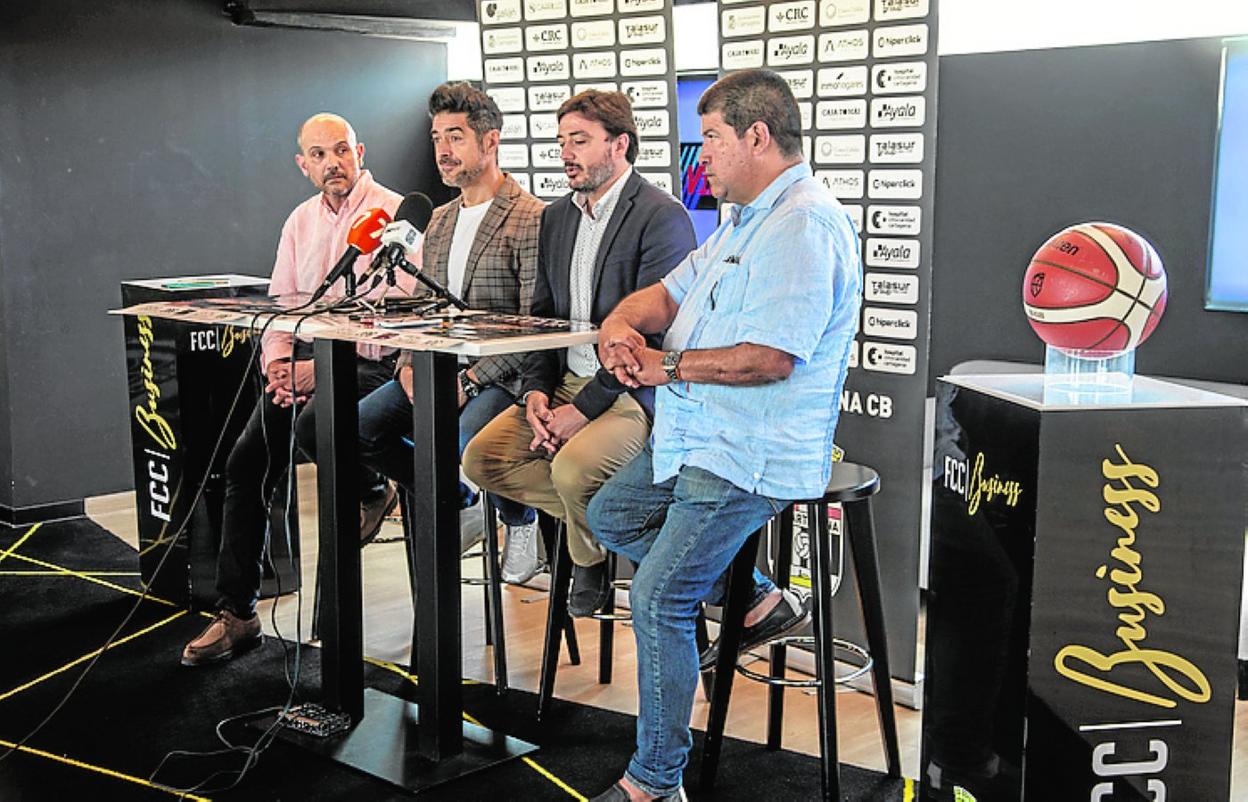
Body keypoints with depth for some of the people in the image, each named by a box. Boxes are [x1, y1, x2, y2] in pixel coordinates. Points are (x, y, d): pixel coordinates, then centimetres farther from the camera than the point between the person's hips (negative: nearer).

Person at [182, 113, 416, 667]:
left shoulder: (392, 212, -8)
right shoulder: (300, 221, 15)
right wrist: (277, 360, -5)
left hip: (369, 363, -6)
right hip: (305, 358, 6)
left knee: (311, 426, -35)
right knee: (245, 462, -7)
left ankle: (371, 491, 1)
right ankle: (235, 612, 2)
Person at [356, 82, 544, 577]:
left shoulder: (531, 220, -10)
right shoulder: (439, 221, 17)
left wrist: (470, 380, -21)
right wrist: (409, 364, 0)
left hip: (501, 376, -8)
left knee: (462, 439, -35)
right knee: (359, 426, -11)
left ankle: (521, 520, -1)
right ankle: (457, 505, 11)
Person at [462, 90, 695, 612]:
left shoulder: (663, 218, -12)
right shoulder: (556, 217, 14)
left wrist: (584, 408, -20)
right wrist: (537, 389, -1)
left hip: (633, 391, -8)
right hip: (565, 381, 8)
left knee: (572, 468, -31)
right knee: (481, 458, -9)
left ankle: (590, 559, 3)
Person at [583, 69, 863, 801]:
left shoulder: (805, 225, -19)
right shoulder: (748, 220, 17)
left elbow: (772, 356, -27)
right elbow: (671, 292, 20)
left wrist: (667, 366, -16)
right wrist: (622, 324, -3)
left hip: (748, 458, -11)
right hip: (696, 440, 11)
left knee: (658, 601, -14)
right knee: (610, 515, 21)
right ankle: (758, 600, 17)